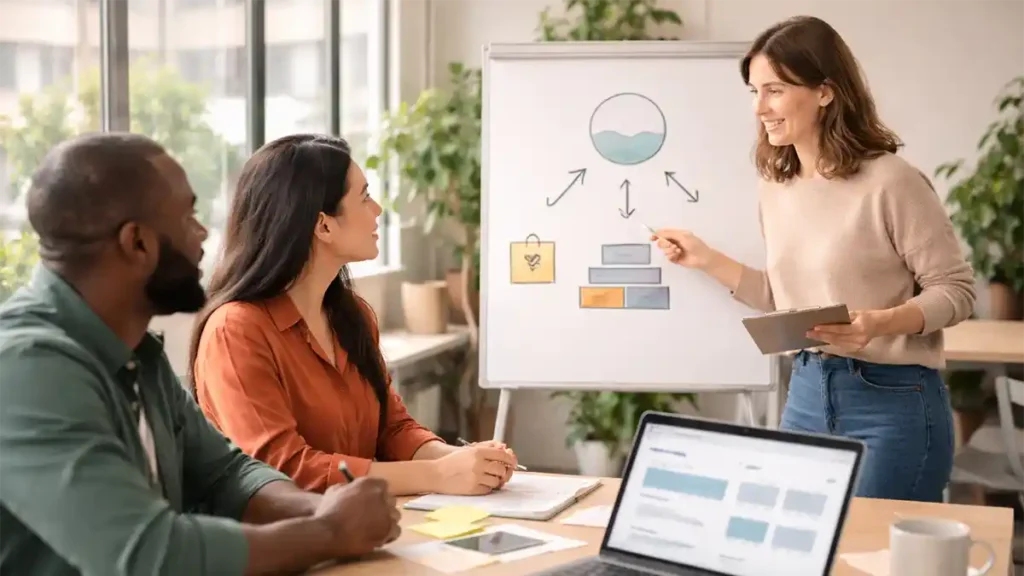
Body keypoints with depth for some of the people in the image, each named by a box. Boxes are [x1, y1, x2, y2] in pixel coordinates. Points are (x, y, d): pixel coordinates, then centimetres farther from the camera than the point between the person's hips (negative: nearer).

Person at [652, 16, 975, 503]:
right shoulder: (775, 187, 6)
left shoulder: (890, 181, -15)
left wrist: (880, 323, -28)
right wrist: (707, 260, 8)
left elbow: (956, 290, -11)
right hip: (806, 393, 7)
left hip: (893, 401, -6)